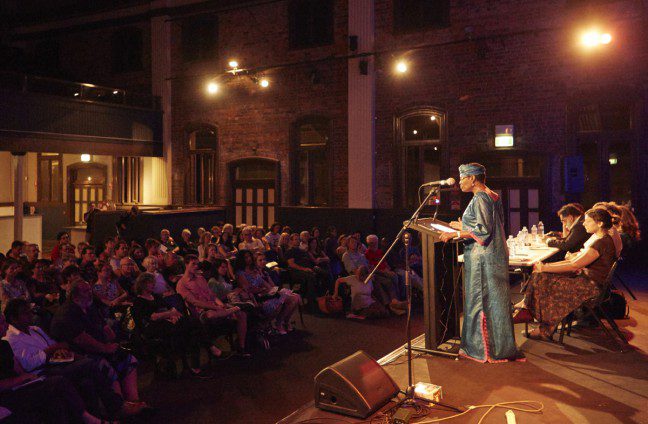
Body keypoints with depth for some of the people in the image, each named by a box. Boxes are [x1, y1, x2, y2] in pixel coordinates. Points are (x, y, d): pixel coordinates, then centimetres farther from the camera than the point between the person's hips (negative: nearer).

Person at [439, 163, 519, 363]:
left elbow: (483, 230, -21)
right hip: (492, 255, 10)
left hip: (482, 257, -10)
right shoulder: (491, 196, 15)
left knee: (481, 300, -2)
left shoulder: (480, 198, -15)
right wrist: (463, 227, 25)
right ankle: (499, 347, 20)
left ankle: (487, 349, 6)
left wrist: (455, 234, -18)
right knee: (492, 300, 13)